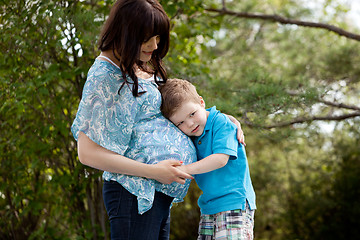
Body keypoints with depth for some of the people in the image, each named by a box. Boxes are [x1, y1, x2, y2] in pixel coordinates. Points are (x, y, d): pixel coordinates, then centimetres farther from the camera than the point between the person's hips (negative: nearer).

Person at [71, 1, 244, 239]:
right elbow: (88, 153, -17)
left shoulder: (144, 67, 14)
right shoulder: (105, 75, -13)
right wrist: (153, 171, -18)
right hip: (135, 192, -9)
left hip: (159, 191, 9)